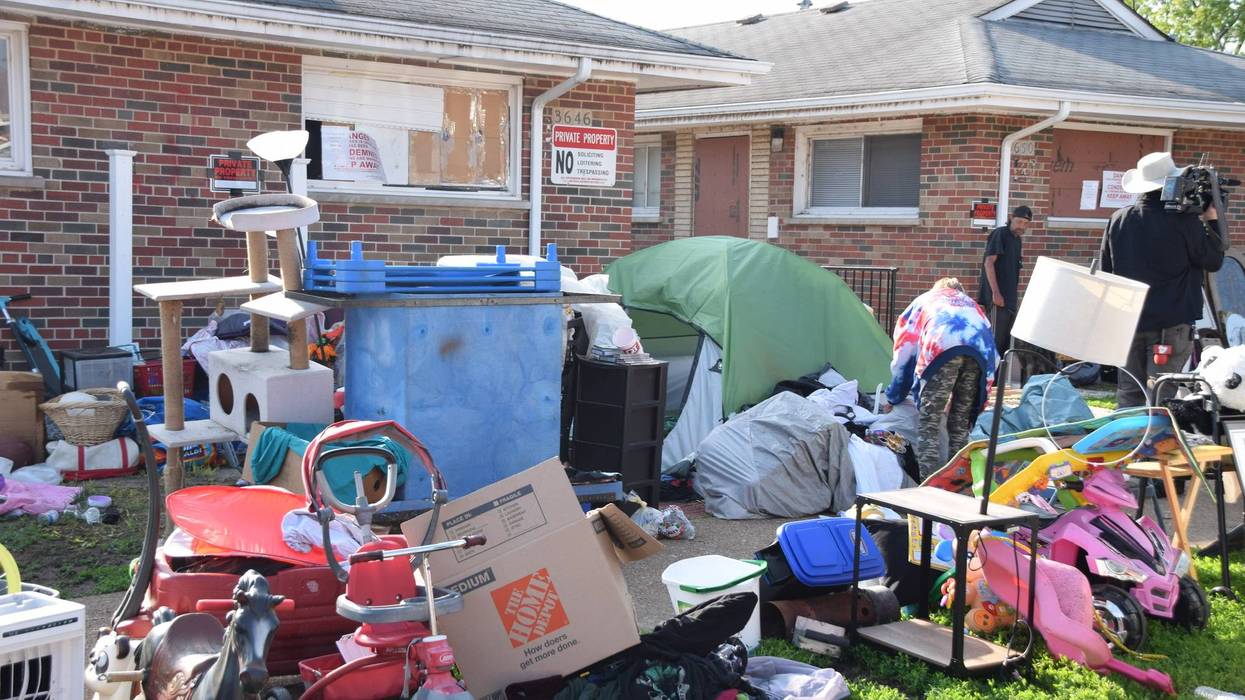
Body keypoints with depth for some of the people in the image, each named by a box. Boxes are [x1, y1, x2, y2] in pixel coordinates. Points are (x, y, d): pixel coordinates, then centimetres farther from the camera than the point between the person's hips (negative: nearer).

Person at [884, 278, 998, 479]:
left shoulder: (923, 300, 38)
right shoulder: (971, 303, 43)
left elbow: (904, 352, 34)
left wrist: (894, 397, 43)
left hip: (942, 347, -3)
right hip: (981, 350, 3)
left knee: (928, 421, -1)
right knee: (961, 421, 16)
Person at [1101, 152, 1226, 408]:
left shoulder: (1118, 219, 2)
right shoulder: (1184, 221, -13)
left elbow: (1106, 269, 10)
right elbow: (1214, 261, -1)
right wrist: (1212, 220, 9)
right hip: (1172, 322, -4)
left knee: (1128, 393, 11)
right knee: (1160, 397, -3)